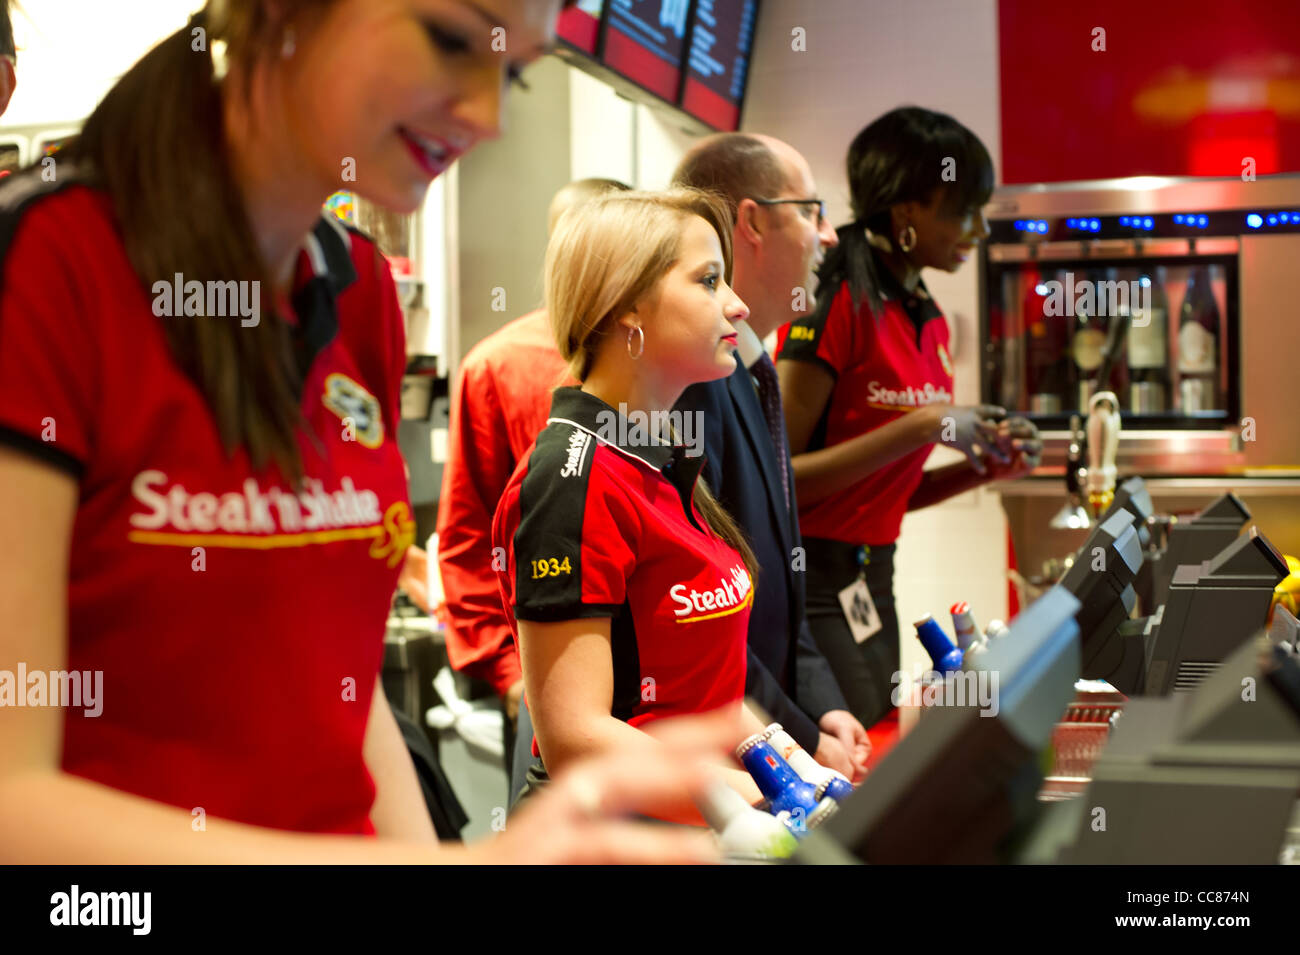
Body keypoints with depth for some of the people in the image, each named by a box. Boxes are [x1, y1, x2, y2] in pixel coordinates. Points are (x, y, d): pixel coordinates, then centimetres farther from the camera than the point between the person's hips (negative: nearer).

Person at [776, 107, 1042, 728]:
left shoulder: (928, 321, 12)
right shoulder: (837, 305, -13)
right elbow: (779, 480, -18)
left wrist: (987, 466, 3)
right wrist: (923, 427, -19)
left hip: (872, 581, 8)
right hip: (812, 580, -8)